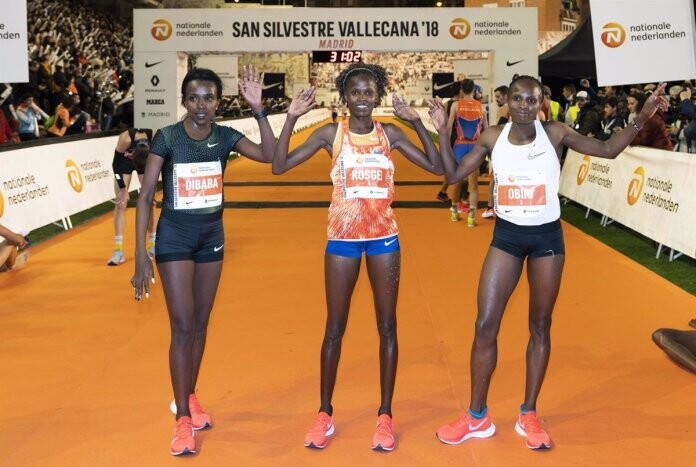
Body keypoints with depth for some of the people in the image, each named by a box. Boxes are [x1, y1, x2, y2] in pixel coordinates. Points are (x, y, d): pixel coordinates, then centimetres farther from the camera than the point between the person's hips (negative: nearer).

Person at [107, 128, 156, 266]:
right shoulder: (125, 139, -39)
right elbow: (116, 163, -22)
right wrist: (123, 189, -21)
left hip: (147, 160, 1)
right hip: (124, 161, -1)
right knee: (121, 203, -8)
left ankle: (152, 245, 14)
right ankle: (118, 250, -9)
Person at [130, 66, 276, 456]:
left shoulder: (226, 137, -3)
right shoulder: (167, 138, -13)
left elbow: (271, 156, -17)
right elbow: (146, 197, -11)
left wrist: (258, 109, -24)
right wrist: (141, 255, -15)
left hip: (212, 235, 4)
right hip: (174, 237, -4)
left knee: (201, 323, 13)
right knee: (182, 326, -5)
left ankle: (190, 398, 31)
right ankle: (183, 419, 5)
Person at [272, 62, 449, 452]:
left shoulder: (390, 134, 0)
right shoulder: (330, 133, -4)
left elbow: (437, 167, 0)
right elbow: (280, 166, -10)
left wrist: (421, 123, -11)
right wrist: (292, 119, -18)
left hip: (384, 238, 1)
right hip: (342, 238, -1)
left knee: (387, 327, 6)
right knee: (335, 328, 8)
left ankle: (385, 416, 18)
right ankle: (325, 414, 22)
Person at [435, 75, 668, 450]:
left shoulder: (556, 134, -6)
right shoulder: (492, 138, -3)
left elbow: (608, 150, -1)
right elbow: (453, 175, -1)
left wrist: (641, 119, -13)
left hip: (547, 237, 0)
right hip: (506, 236, 1)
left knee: (540, 327, 8)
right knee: (485, 325, -1)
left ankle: (528, 415, 24)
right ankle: (477, 417, 14)